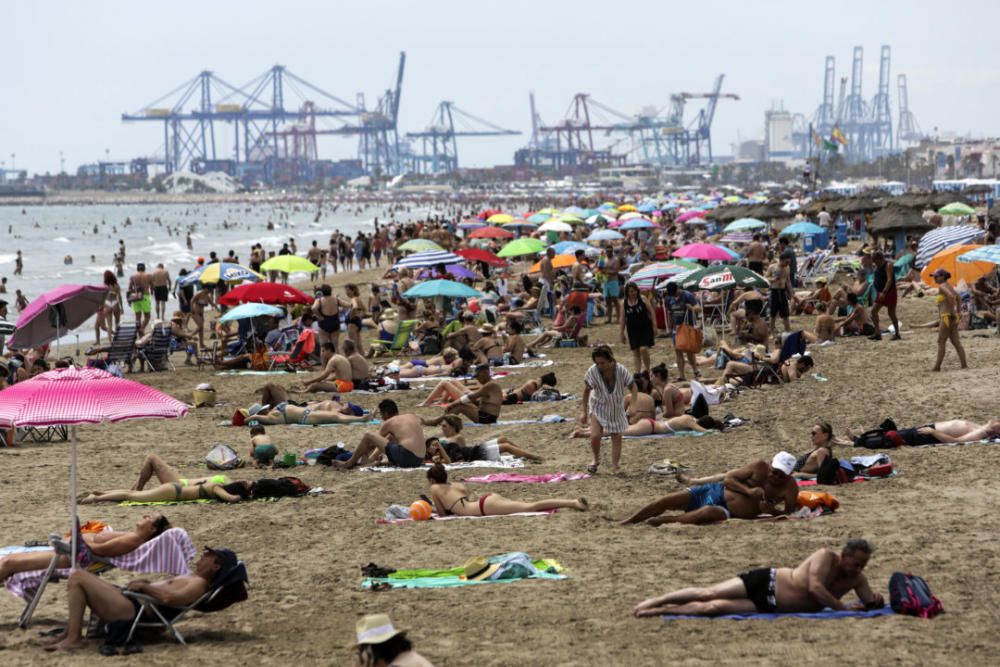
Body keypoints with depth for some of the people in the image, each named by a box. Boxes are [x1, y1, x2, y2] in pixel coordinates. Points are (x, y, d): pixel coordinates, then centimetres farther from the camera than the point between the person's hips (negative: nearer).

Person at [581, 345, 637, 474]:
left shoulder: (621, 370, -23)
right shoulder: (592, 372, -24)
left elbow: (633, 386, -10)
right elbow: (587, 391, -9)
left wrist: (633, 403, -26)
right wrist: (585, 412, -6)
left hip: (617, 409, 1)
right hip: (599, 407, -1)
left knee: (617, 438, 1)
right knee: (595, 436, -17)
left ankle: (614, 467, 17)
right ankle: (596, 459, 12)